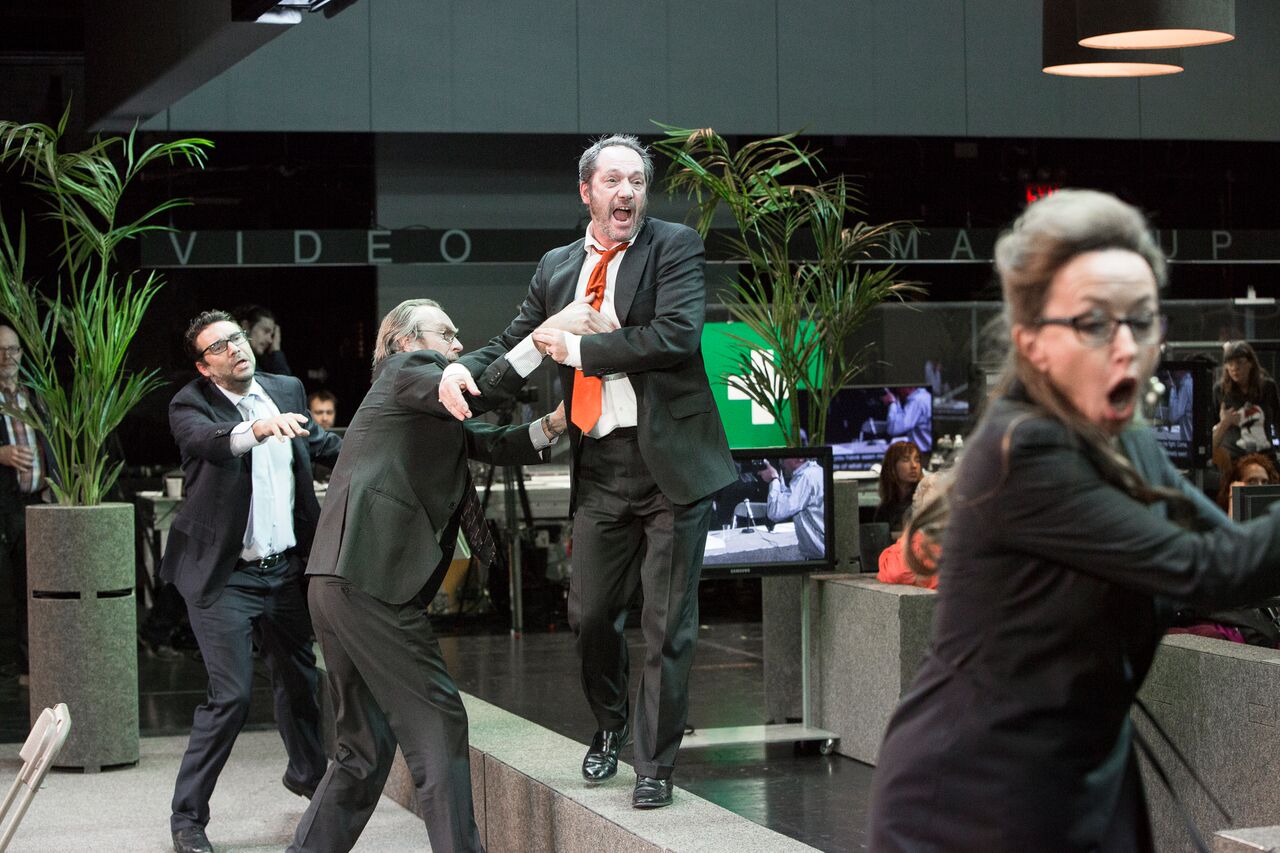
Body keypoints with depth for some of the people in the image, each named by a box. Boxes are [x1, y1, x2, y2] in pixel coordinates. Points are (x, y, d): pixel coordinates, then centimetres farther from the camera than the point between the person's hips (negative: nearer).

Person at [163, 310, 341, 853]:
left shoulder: (286, 391, 6)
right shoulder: (191, 405, -12)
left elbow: (321, 444, 23)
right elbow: (209, 439, -35)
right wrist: (258, 429, -53)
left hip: (284, 568, 6)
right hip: (225, 577, -6)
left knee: (298, 679, 20)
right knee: (231, 694, -11)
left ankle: (307, 774, 45)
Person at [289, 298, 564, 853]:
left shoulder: (429, 409, 31)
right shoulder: (407, 369, 3)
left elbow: (491, 444, 20)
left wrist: (549, 426, 6)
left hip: (340, 584, 10)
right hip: (371, 578, -10)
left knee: (366, 747, 13)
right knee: (436, 723, -8)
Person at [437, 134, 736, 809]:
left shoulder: (674, 247, -4)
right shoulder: (556, 269, 12)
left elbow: (677, 336, -18)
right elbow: (514, 346, 17)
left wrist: (575, 345, -12)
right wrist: (463, 368, -6)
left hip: (668, 460, -4)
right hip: (600, 468, 4)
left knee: (666, 623, 1)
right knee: (590, 613, 10)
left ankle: (654, 764, 14)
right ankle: (610, 726, 37)